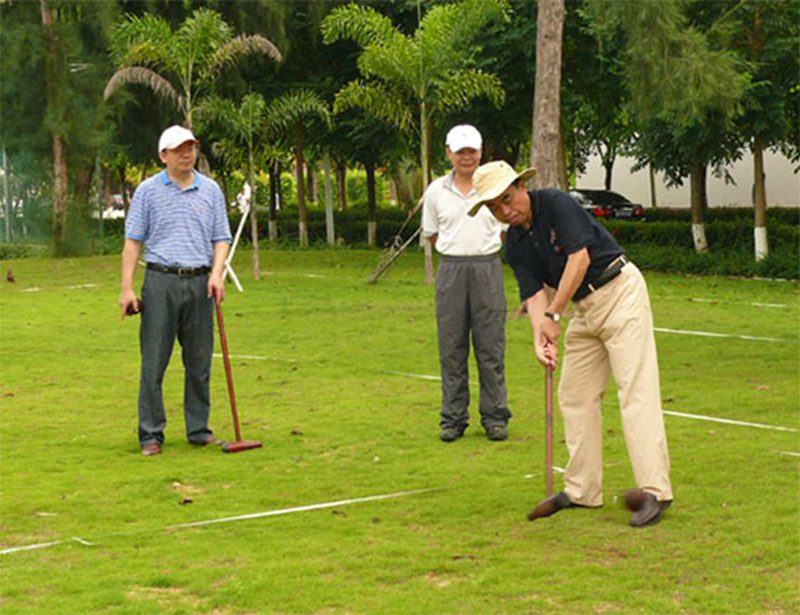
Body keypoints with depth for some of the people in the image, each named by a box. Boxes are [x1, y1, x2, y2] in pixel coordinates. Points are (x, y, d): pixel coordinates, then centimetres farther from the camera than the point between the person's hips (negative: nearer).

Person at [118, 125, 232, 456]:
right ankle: (151, 434, 4)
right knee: (153, 363, -2)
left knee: (199, 362, 6)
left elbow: (221, 238, 11)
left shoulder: (211, 190, 9)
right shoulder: (148, 190, 3)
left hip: (199, 283, 2)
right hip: (161, 282, -2)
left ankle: (199, 429, 15)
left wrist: (217, 273, -7)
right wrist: (127, 287, -5)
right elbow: (133, 241, 2)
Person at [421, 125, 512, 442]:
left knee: (491, 347, 0)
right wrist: (458, 252, 12)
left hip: (488, 269, -1)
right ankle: (453, 418, 10)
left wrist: (483, 252, 10)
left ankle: (495, 417, 8)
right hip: (451, 271, 1)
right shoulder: (436, 191, 5)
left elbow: (508, 231, 11)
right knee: (451, 348, 3)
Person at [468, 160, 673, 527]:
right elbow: (533, 293, -3)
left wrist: (553, 316, -21)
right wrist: (540, 339, -21)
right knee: (575, 396, 8)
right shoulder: (515, 245, 5)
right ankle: (582, 490, 15)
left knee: (636, 391, -14)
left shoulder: (555, 204, -15)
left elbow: (579, 259, -21)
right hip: (584, 308, 8)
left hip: (620, 291, -8)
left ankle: (654, 491, -19)